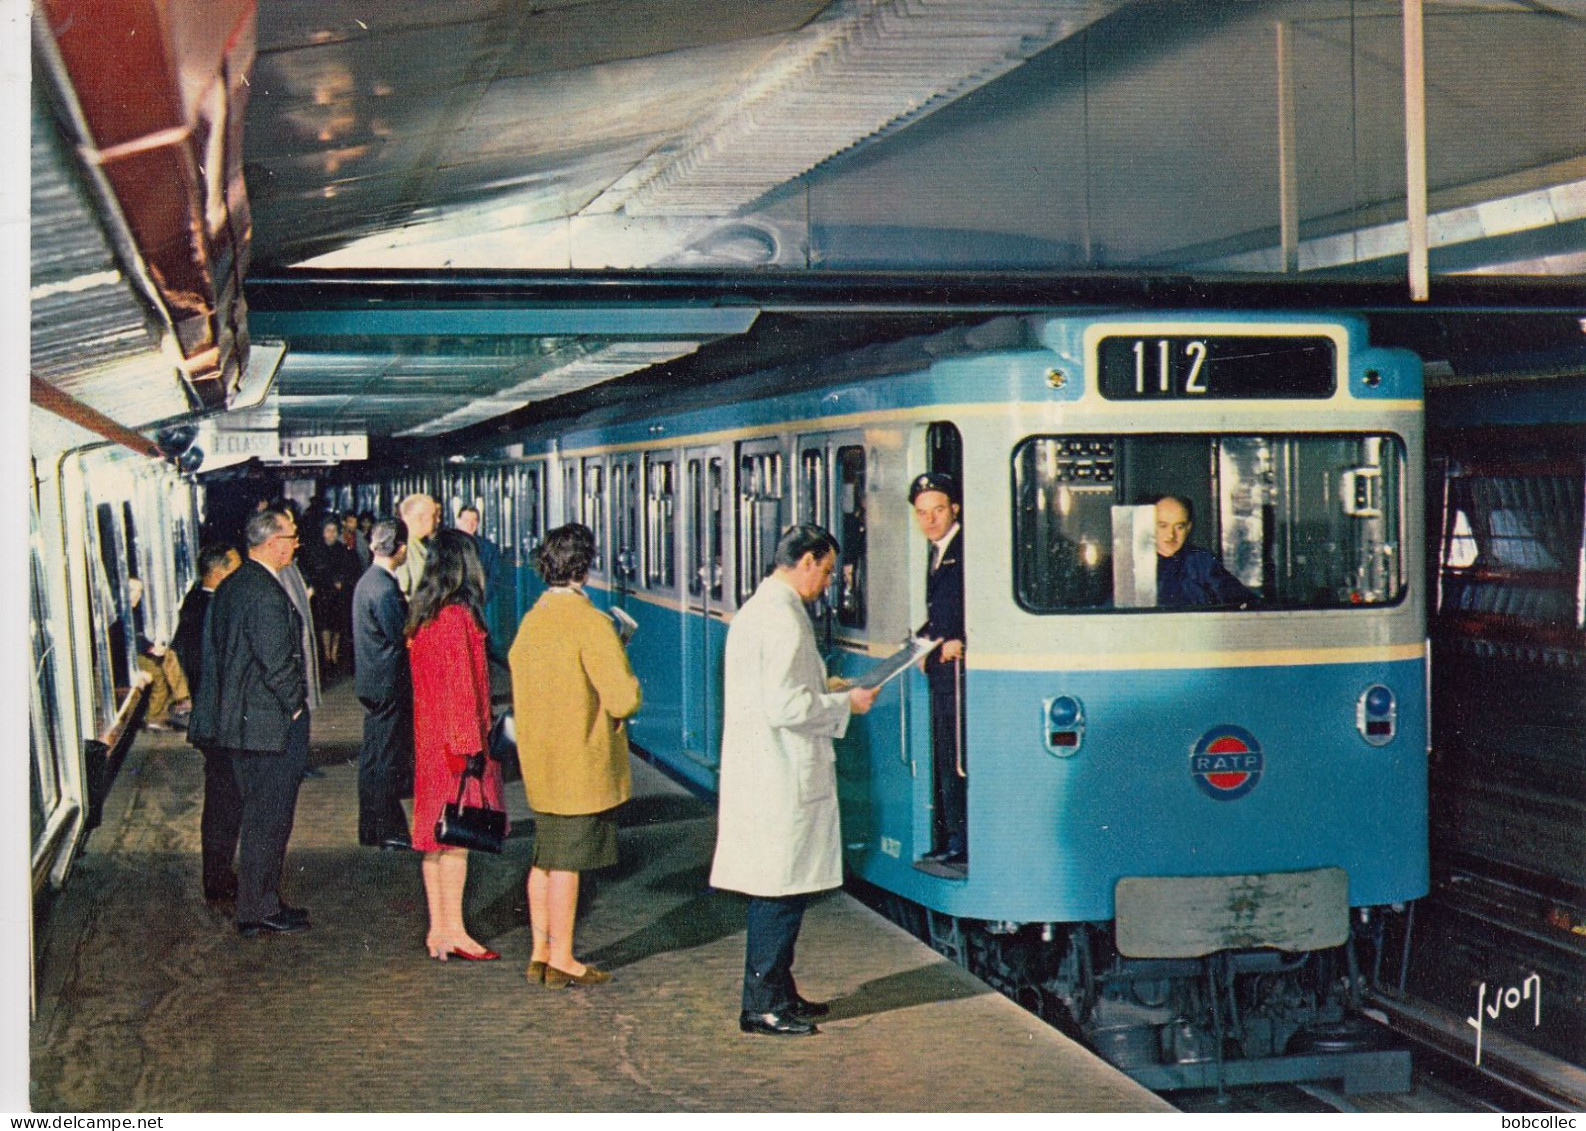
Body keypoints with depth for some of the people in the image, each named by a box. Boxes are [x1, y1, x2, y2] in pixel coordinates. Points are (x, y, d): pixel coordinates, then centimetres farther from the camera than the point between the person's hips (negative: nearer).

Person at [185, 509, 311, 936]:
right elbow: (277, 662, -23)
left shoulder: (228, 588, 10)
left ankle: (253, 905, 25)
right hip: (272, 723, -10)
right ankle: (261, 910, 7)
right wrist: (296, 705, -9)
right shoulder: (267, 594, -20)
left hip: (236, 720, 10)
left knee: (255, 815, 18)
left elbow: (216, 652, 14)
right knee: (269, 818, 0)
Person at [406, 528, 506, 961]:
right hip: (456, 738, -9)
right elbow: (462, 685, -18)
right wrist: (471, 745, -16)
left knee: (438, 835, 12)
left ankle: (437, 928, 16)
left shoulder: (422, 616, 10)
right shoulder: (457, 617, -17)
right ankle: (453, 930, 0)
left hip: (429, 737, 9)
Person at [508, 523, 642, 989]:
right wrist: (632, 684, 0)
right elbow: (622, 698, -21)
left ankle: (540, 952, 21)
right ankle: (561, 960, 6)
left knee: (544, 859, 15)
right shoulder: (590, 622, -18)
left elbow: (518, 672, 15)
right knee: (567, 862, -1)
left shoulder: (531, 619, 5)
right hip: (582, 761, -7)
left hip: (539, 761, 7)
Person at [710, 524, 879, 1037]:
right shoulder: (783, 619, -18)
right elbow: (786, 707, -23)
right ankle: (763, 1006, 4)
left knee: (777, 892, 16)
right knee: (779, 892, -3)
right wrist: (845, 704, -11)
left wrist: (827, 691, 18)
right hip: (781, 779, -10)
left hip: (763, 772, 10)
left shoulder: (758, 609, 15)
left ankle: (777, 995, 25)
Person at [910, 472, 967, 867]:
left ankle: (966, 844, -2)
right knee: (944, 760, 13)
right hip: (941, 670, 9)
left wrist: (959, 642, -18)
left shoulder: (966, 550, -11)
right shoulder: (937, 552, 18)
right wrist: (925, 639, 9)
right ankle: (952, 840, 20)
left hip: (959, 668, -9)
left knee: (959, 760, -7)